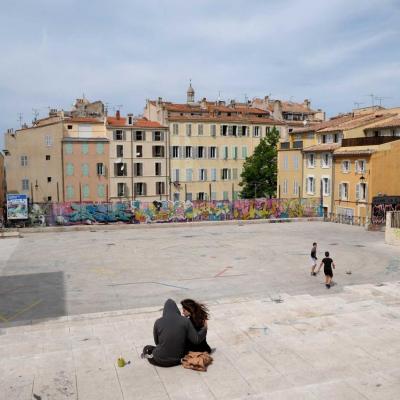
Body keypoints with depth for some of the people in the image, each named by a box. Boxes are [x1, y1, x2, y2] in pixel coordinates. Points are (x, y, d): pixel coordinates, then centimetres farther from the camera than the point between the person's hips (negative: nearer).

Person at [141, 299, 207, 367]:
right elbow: (196, 339, -9)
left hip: (161, 360, -1)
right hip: (178, 359, 2)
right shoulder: (185, 321, -10)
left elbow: (157, 342, 5)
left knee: (146, 348, 31)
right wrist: (205, 328, 7)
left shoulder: (158, 322, -9)